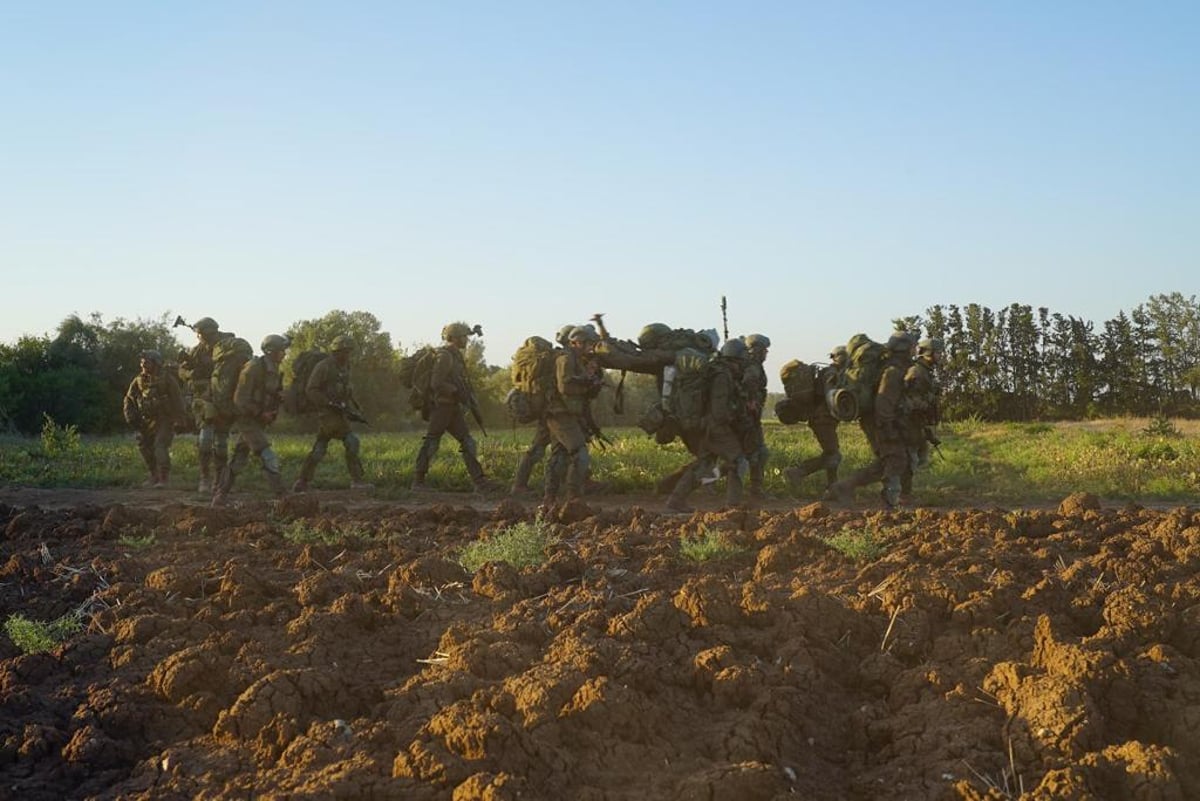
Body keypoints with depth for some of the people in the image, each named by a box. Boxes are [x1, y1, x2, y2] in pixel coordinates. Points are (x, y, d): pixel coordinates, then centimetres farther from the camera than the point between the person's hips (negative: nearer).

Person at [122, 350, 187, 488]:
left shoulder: (166, 378, -12)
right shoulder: (139, 380, 3)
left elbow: (177, 399, -11)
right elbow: (129, 399, 12)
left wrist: (181, 418, -12)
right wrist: (131, 418, 2)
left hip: (165, 419, -6)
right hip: (147, 420, 6)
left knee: (160, 446, -17)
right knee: (144, 446, 8)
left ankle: (163, 478, -12)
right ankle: (154, 476, 23)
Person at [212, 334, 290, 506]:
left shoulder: (273, 370, 8)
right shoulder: (253, 369, -19)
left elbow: (274, 395, 20)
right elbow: (240, 400, -21)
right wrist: (260, 413, -21)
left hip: (258, 421, 10)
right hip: (247, 419, -10)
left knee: (239, 460, 15)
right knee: (270, 460, -14)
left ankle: (220, 496, 23)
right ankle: (281, 498, -14)